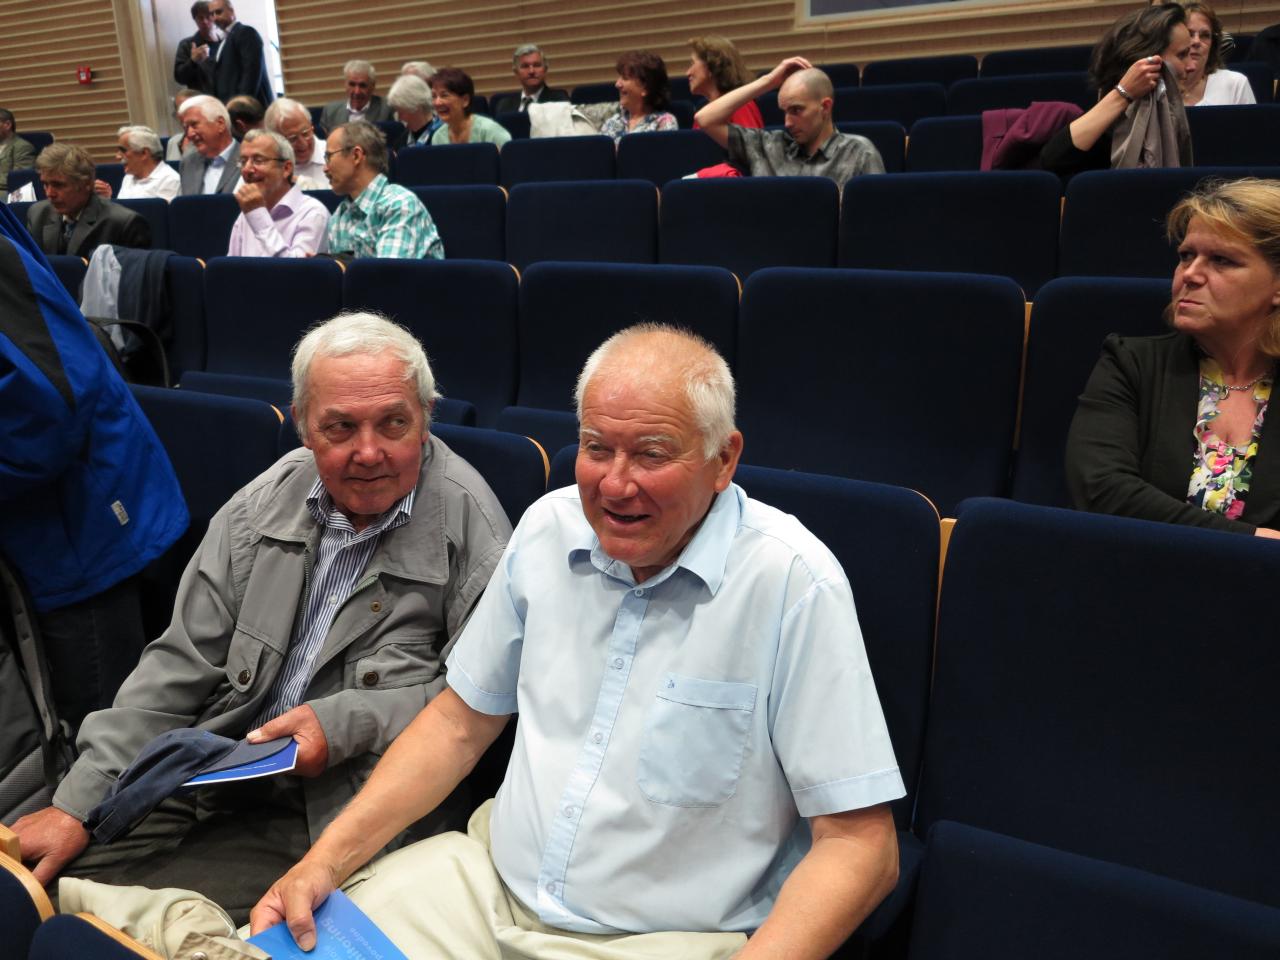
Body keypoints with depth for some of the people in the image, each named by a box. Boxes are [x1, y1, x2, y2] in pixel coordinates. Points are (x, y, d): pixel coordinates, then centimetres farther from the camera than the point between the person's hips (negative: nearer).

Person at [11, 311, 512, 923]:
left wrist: (343, 723, -18)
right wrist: (77, 804, 0)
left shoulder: (471, 526, -13)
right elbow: (181, 664, 5)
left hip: (334, 816, -5)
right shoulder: (267, 502, 3)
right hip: (213, 776, 5)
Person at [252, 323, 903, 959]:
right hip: (491, 881, 5)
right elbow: (460, 721, 8)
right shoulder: (549, 527, 0)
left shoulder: (793, 583, -19)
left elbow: (860, 844, -16)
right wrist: (326, 859, -1)